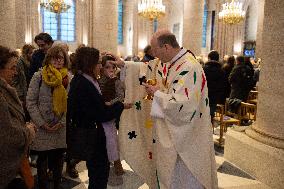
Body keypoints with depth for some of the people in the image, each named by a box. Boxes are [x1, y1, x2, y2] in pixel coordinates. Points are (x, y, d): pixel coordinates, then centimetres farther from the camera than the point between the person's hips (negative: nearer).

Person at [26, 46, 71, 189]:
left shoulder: (68, 78, 4)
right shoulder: (39, 76, -5)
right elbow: (30, 103, -7)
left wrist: (62, 122, -7)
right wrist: (42, 123, -12)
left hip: (61, 128, 3)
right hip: (42, 127, -2)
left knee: (58, 158, 14)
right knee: (42, 159, 9)